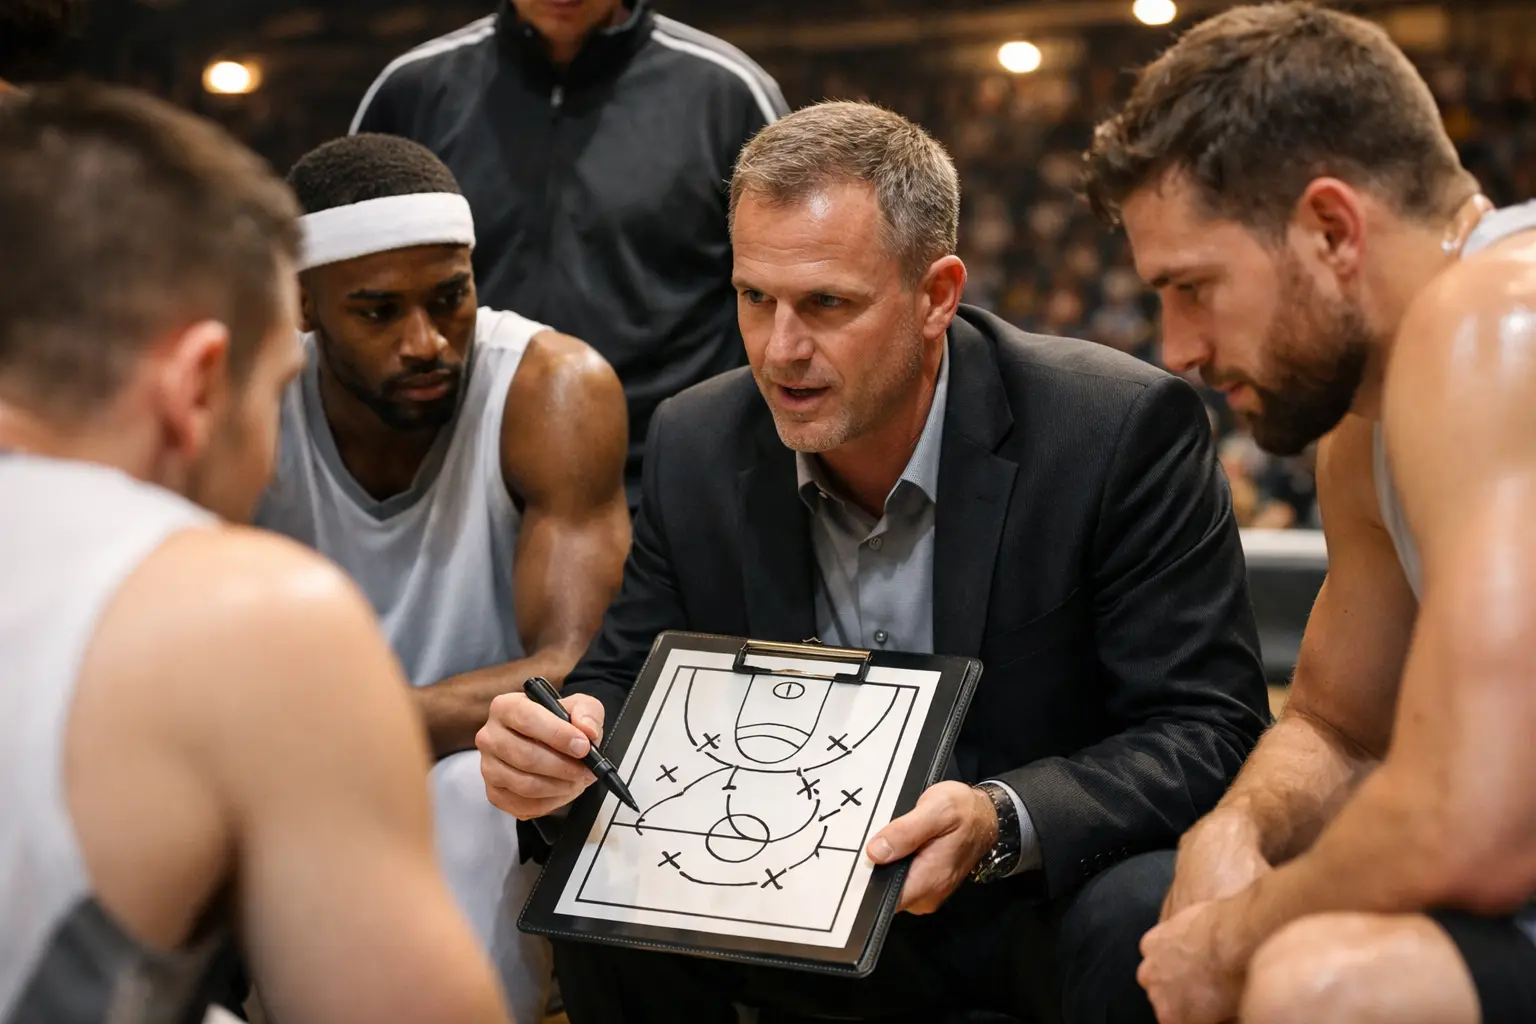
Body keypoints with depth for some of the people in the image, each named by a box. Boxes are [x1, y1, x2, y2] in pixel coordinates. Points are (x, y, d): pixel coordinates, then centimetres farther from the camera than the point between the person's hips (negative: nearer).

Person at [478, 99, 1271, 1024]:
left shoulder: (1125, 430, -18)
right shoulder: (698, 448, -4)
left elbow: (1213, 731, -20)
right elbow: (627, 679, 4)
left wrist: (1000, 823, -37)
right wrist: (554, 747, -21)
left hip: (1050, 893, -4)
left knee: (1143, 925, -36)